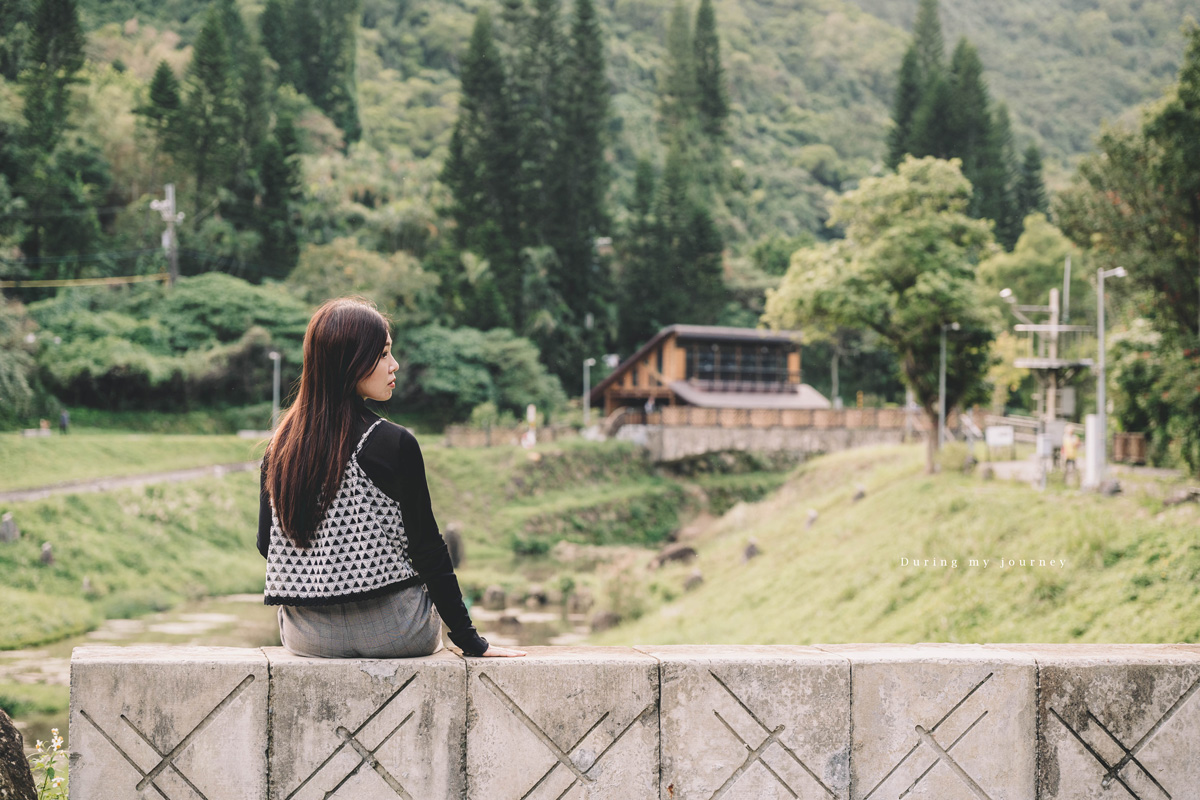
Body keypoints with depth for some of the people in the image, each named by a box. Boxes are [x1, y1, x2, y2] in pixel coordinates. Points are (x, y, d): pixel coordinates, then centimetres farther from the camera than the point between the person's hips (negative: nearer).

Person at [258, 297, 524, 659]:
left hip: (304, 637, 5)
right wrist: (471, 641, -4)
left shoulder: (281, 445, -1)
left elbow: (266, 544, 8)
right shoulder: (394, 444, -15)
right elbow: (427, 549, -12)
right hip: (387, 632, -5)